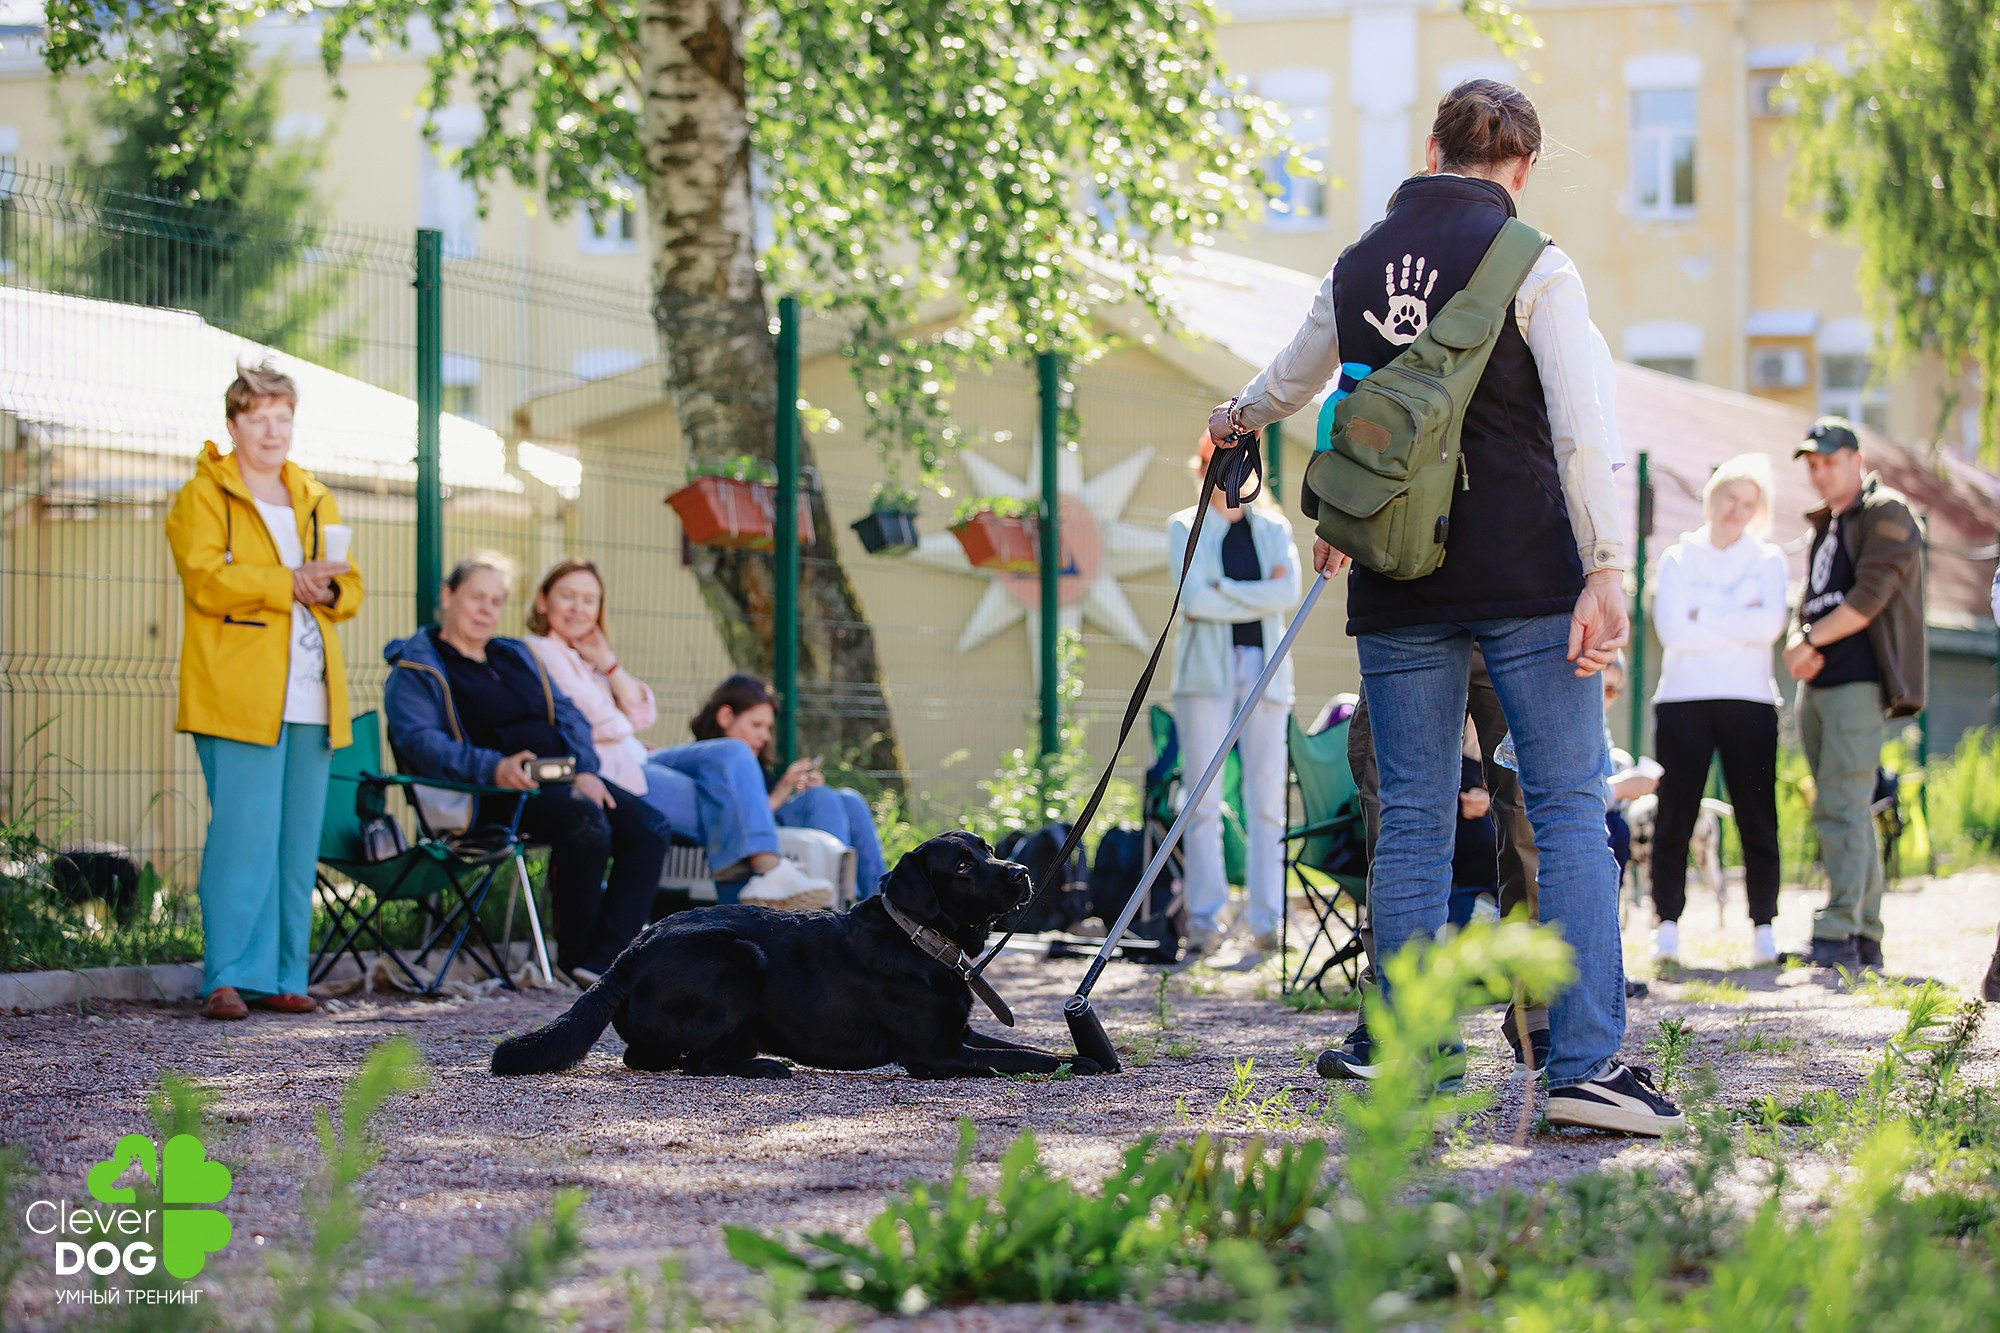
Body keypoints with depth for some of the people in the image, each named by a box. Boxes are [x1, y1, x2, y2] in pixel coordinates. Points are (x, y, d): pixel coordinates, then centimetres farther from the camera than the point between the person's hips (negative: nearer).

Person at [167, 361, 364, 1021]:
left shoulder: (316, 500, 22)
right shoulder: (203, 497, 3)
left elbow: (349, 589, 20)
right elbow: (206, 579, -11)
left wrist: (330, 588, -3)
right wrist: (290, 582, -14)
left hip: (310, 699, 6)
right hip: (239, 694, -6)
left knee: (298, 843, 5)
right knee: (243, 837, -11)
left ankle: (283, 977, 10)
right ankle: (228, 979, -8)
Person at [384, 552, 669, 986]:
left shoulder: (517, 656, 27)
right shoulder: (416, 669, 3)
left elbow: (567, 716, 19)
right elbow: (419, 741, -13)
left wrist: (585, 770, -2)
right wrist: (493, 768, -29)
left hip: (563, 778, 7)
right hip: (496, 793, -7)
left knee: (646, 828, -19)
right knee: (586, 821, -34)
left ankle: (603, 960, -27)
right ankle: (574, 956, -18)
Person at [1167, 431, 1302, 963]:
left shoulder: (1275, 529, 15)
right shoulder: (1186, 527, 9)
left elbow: (1289, 593, -3)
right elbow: (1194, 598, -7)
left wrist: (1223, 594, -8)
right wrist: (1260, 596, -5)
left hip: (1265, 666, 2)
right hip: (1207, 669, -2)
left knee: (1267, 798, -2)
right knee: (1204, 799, -6)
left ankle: (1266, 920, -1)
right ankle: (1204, 920, -6)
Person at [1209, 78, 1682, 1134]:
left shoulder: (1358, 268, 11)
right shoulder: (1531, 266, -3)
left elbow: (1287, 384, 30)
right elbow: (1580, 429, -13)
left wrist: (1229, 422, 51)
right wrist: (1605, 572, -14)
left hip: (1398, 580, 4)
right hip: (1523, 574, -4)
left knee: (1412, 817, 10)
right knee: (1570, 808, -3)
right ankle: (1585, 1064, -11)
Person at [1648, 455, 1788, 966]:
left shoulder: (1767, 560, 13)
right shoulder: (1678, 559, 11)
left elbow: (1770, 623, -5)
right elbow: (1672, 630, -5)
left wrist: (1703, 615, -5)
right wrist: (1740, 628, -6)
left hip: (1749, 700, 0)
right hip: (1683, 699, 0)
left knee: (1757, 817, -4)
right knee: (1674, 816, -6)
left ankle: (1763, 927, 0)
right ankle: (1668, 927, -2)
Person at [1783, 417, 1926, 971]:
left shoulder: (1886, 514, -3)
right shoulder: (1826, 525, 23)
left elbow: (1868, 600, -13)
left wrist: (1810, 642, -7)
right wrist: (1797, 642, -1)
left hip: (1858, 681, -8)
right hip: (1816, 686, 8)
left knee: (1841, 807, -15)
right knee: (1848, 811, 7)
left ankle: (1838, 935, -20)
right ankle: (1866, 938, 9)